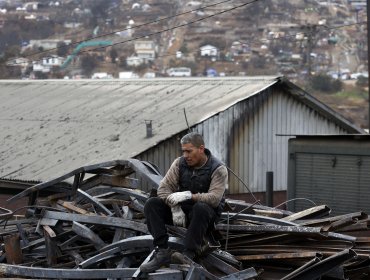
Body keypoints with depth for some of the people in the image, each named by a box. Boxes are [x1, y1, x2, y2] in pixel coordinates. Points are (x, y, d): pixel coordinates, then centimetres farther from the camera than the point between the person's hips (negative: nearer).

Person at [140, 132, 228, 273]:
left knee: (200, 208, -39)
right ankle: (163, 251, -24)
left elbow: (214, 198, -26)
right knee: (152, 204, -17)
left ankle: (189, 254, -34)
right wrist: (175, 208, -23)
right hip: (183, 209, 5)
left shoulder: (218, 169, -13)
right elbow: (164, 187, -7)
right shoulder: (180, 163, 0)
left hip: (207, 213, -5)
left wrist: (188, 195, -34)